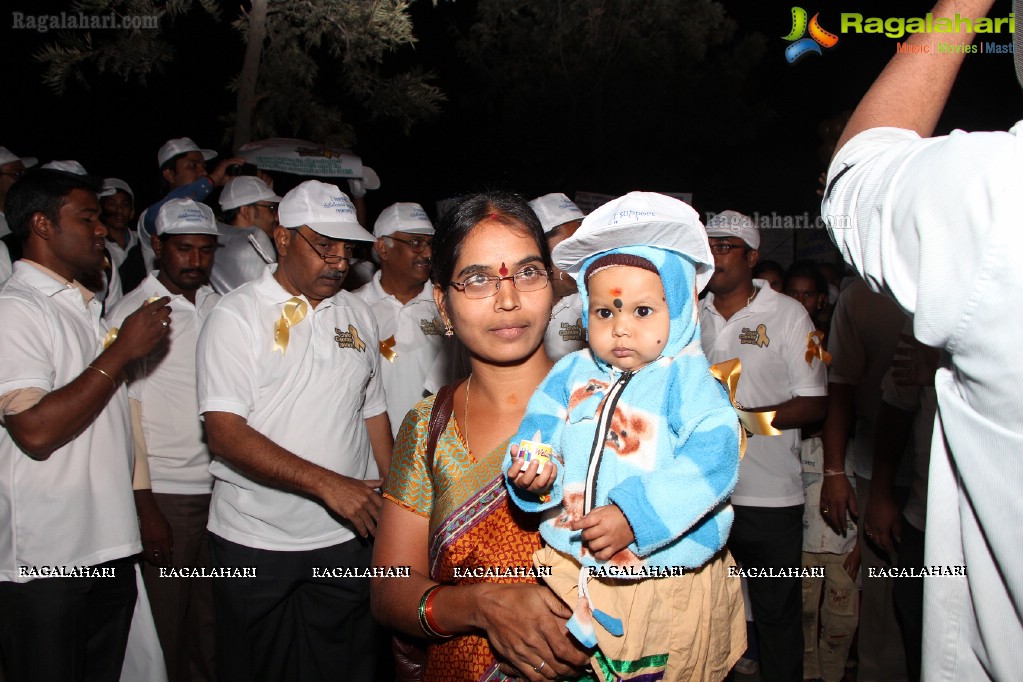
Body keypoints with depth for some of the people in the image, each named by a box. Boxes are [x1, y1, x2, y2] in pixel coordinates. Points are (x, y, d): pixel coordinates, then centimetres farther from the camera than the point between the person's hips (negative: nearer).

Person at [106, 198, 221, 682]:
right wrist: (146, 508, -7)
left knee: (214, 622, 11)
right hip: (166, 494, -3)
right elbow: (125, 415, -5)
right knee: (166, 624, 7)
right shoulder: (130, 314, -3)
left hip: (222, 486, 4)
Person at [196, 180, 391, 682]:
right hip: (257, 543, -3)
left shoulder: (356, 314, 8)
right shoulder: (237, 316, -7)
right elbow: (225, 434, -16)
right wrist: (327, 483, -22)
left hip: (348, 537, 4)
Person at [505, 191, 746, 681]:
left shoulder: (687, 379, -10)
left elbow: (710, 460, -20)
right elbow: (541, 425, 6)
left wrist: (633, 516, -29)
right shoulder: (573, 374, 5)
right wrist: (533, 469, -17)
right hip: (572, 572, 4)